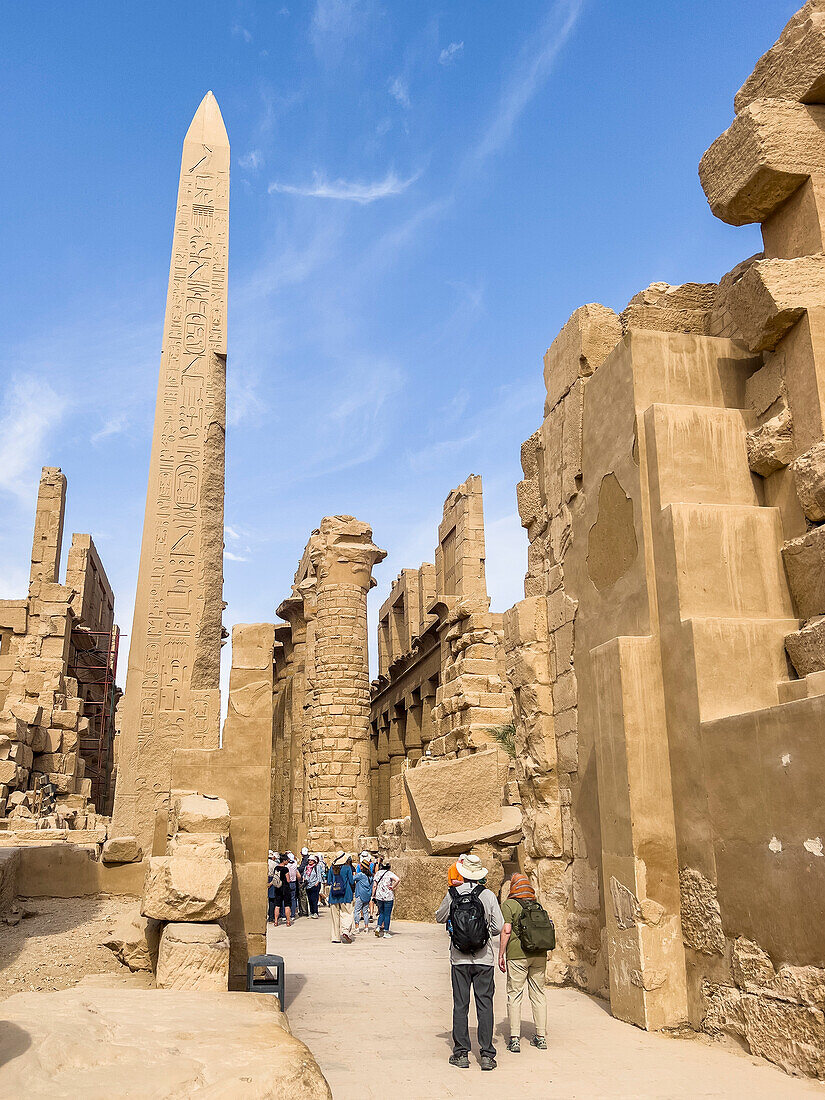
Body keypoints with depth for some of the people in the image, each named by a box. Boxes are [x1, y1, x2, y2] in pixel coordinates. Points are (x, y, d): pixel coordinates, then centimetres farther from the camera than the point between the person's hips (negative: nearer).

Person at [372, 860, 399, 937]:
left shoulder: (377, 873, 7)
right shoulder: (390, 873, -5)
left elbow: (374, 886, 5)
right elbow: (397, 880, -22)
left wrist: (373, 895, 10)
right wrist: (392, 887, -11)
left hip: (379, 896, 4)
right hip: (388, 896, -4)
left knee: (381, 913, 20)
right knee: (387, 914, 5)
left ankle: (378, 927, 3)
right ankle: (386, 932, 7)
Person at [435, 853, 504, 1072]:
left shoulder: (453, 894, -4)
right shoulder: (488, 895, -7)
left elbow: (440, 918, 11)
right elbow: (498, 927, -6)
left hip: (459, 959, 0)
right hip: (484, 958, 0)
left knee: (460, 1005, 8)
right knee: (485, 1005, 5)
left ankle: (461, 1053, 10)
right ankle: (487, 1055, 5)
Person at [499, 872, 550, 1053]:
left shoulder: (508, 905, -3)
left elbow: (506, 930, -11)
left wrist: (501, 954, -7)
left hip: (517, 954, -5)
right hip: (539, 954, 5)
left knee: (514, 995, 1)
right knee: (538, 994, 12)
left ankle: (515, 1039, -2)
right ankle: (541, 1037, 16)